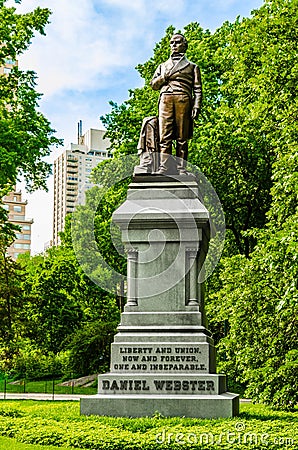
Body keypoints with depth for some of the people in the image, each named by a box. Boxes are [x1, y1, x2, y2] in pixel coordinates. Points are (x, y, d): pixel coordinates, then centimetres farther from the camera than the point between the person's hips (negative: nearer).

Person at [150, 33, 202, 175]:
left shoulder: (192, 66, 21)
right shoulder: (163, 66, 29)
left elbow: (197, 89, 11)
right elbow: (153, 84, 21)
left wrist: (197, 106, -4)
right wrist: (164, 77, 1)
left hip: (183, 100, -2)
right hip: (165, 99, 2)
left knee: (182, 137, -6)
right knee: (165, 136, -9)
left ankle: (181, 168, -8)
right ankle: (164, 166, -14)